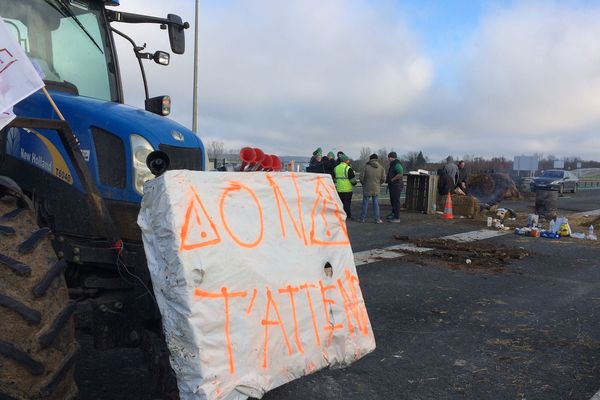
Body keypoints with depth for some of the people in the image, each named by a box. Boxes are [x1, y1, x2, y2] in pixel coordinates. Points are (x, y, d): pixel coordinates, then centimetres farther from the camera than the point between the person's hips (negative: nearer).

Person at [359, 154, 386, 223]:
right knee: (376, 204, 7)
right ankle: (377, 219, 7)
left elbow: (361, 177, -6)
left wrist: (364, 183, 12)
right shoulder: (381, 168, 0)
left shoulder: (366, 167, -8)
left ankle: (363, 218, 13)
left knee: (365, 203, 7)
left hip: (367, 188, -1)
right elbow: (383, 179, 1)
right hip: (376, 189, 1)